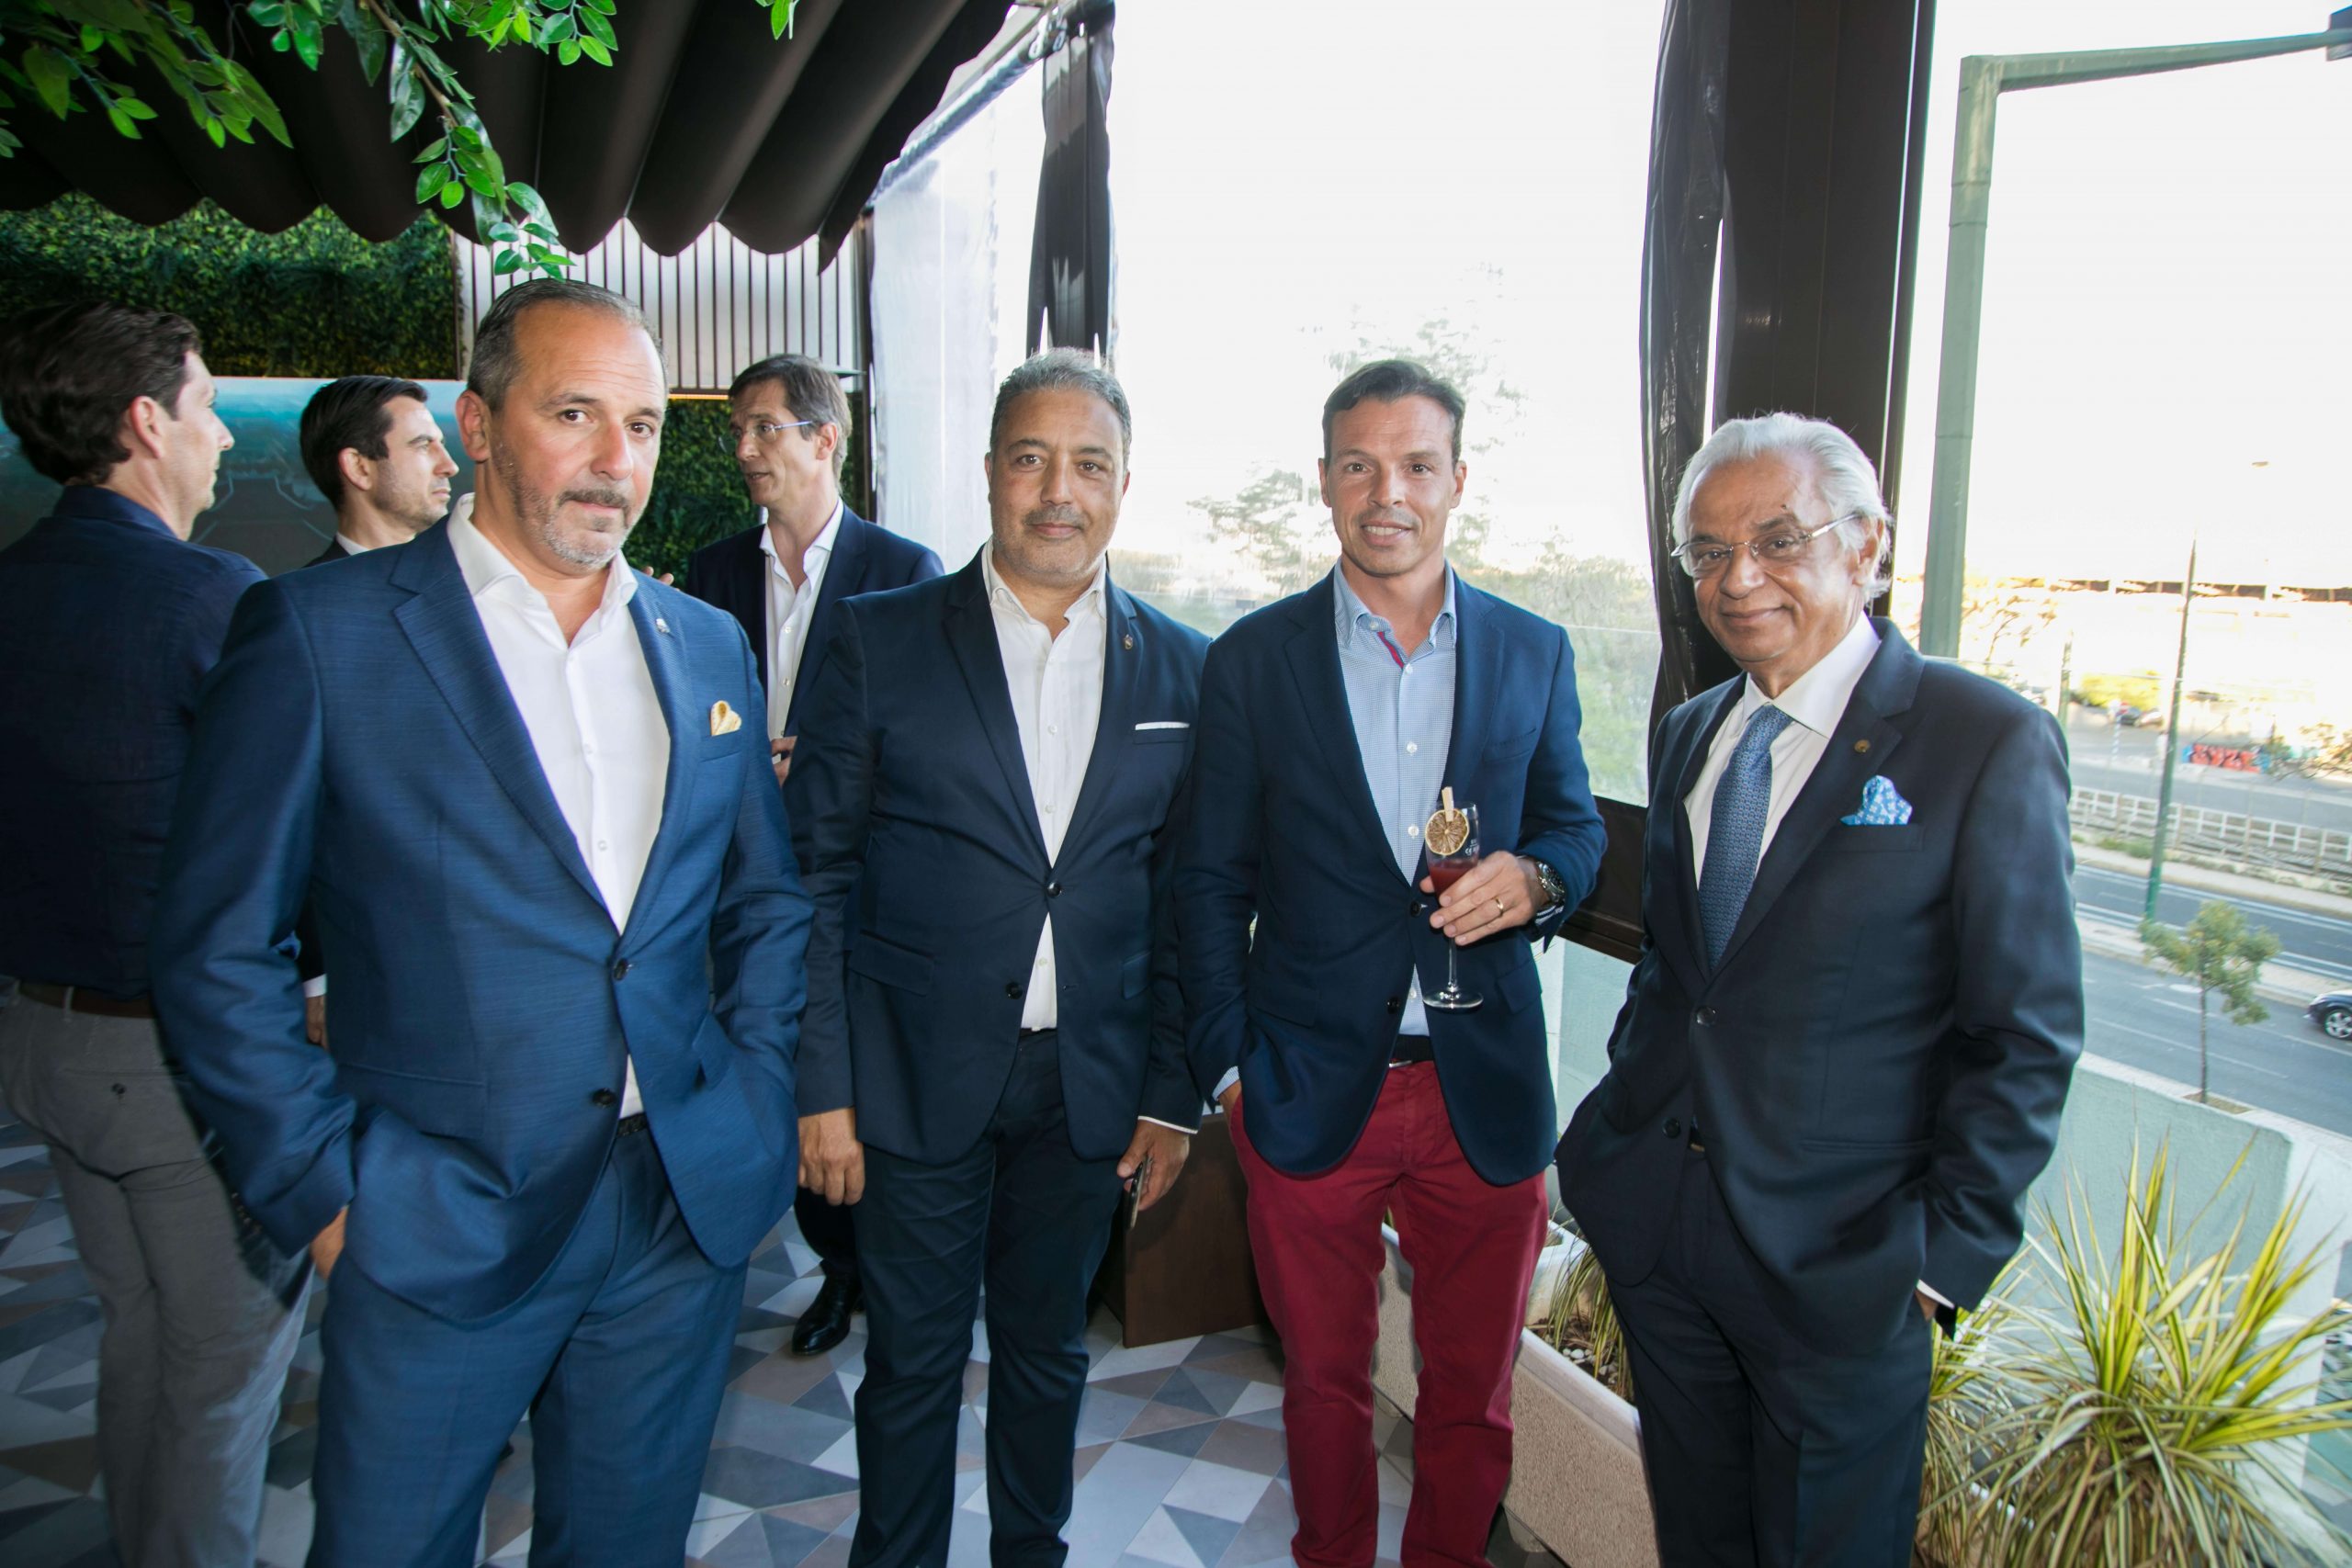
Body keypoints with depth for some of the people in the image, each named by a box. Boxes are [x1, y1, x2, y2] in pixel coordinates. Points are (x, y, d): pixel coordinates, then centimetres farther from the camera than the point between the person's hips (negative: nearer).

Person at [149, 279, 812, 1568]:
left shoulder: (706, 645, 7)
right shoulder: (320, 630, -6)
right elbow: (220, 951, -4)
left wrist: (755, 1102, 3)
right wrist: (324, 1188, -8)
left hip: (685, 1216, 4)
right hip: (436, 1230, -3)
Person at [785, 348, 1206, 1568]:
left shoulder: (1180, 669, 1)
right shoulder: (880, 639, -5)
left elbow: (1186, 902, 4)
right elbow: (816, 872, -5)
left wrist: (1172, 1094, 4)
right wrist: (822, 1089, -8)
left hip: (1089, 1089, 2)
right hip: (917, 1078, -2)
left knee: (1047, 1350, 19)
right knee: (913, 1362, 12)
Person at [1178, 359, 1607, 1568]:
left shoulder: (1533, 653, 2)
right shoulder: (1253, 658, -2)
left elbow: (1576, 829, 10)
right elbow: (1213, 880, 1)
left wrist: (1535, 877, -14)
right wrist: (1226, 1063, -4)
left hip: (1484, 1092, 1)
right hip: (1310, 1093, -1)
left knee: (1473, 1387, 17)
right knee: (1324, 1376, 18)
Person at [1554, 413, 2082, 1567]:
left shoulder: (1987, 744, -13)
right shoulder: (1686, 736, 6)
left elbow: (2026, 1034, -11)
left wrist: (1950, 1249, -10)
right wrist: (1623, 1127, 7)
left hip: (1834, 1259, -5)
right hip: (1654, 1218, 5)